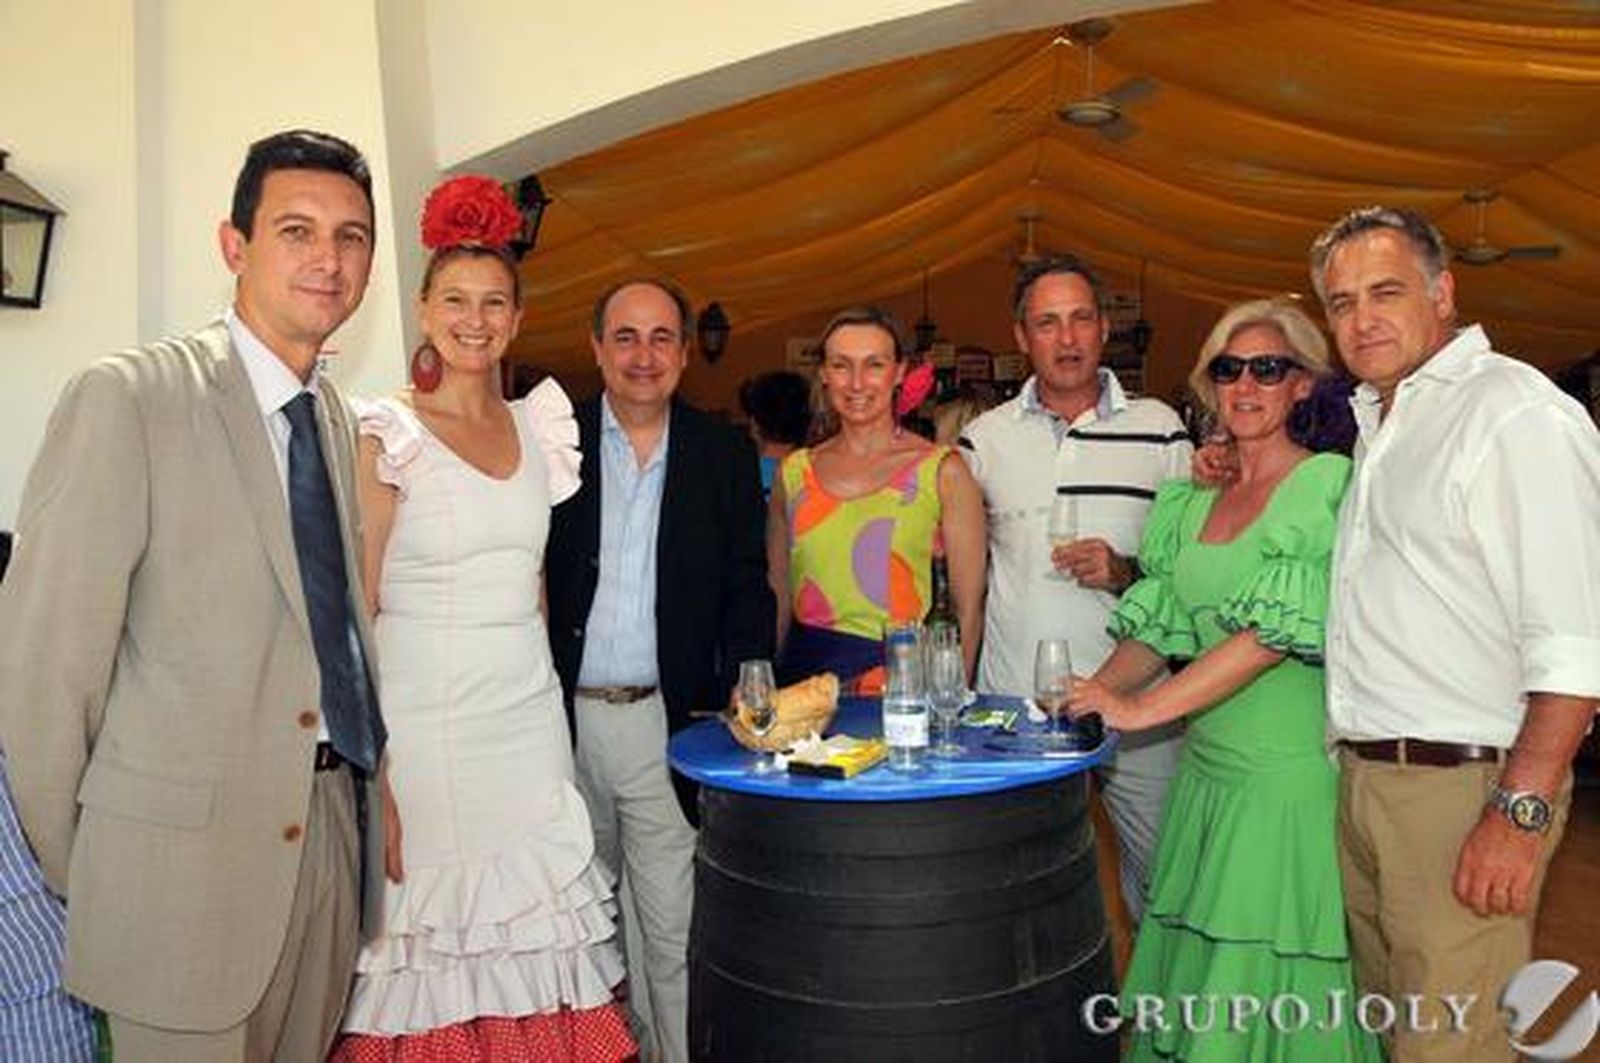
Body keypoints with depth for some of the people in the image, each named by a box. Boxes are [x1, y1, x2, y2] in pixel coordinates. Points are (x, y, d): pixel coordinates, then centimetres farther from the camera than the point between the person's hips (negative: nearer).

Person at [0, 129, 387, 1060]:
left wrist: (368, 795, 8)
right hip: (189, 854, -5)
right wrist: (75, 876, -3)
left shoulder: (344, 422, 8)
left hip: (335, 832, 6)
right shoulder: (128, 398, -11)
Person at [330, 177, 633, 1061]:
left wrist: (545, 691, 12)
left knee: (529, 943, 9)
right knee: (430, 951, 5)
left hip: (530, 718, 4)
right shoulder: (386, 436, -6)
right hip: (423, 725, -4)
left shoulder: (538, 428, 9)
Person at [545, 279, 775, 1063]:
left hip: (668, 720, -1)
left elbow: (747, 585, 2)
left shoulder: (724, 453, 2)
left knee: (675, 930, 3)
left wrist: (745, 687, -12)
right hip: (565, 718, 1)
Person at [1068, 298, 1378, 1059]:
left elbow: (1282, 627, -17)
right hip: (1206, 768, 6)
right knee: (1197, 962, 13)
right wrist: (1091, 694, -5)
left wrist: (1142, 708, -20)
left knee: (1275, 970, 3)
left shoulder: (1330, 486, -8)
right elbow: (1160, 625, 11)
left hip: (1295, 773, -6)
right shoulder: (1190, 502, 11)